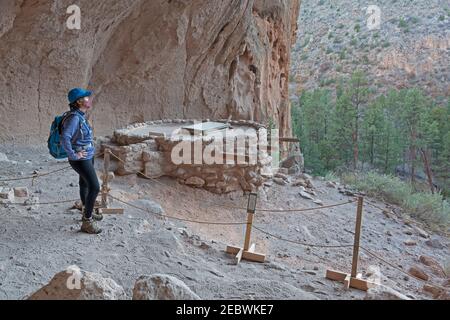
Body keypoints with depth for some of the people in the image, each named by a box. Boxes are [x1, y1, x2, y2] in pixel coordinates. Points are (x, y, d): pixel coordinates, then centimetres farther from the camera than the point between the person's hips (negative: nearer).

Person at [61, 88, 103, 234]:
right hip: (81, 160, -10)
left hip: (88, 156, 10)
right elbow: (64, 138, -35)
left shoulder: (81, 115, 4)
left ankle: (87, 212, 42)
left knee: (85, 183, 23)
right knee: (95, 187, -13)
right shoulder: (74, 117, -24)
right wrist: (73, 155, -25)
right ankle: (87, 222, -6)